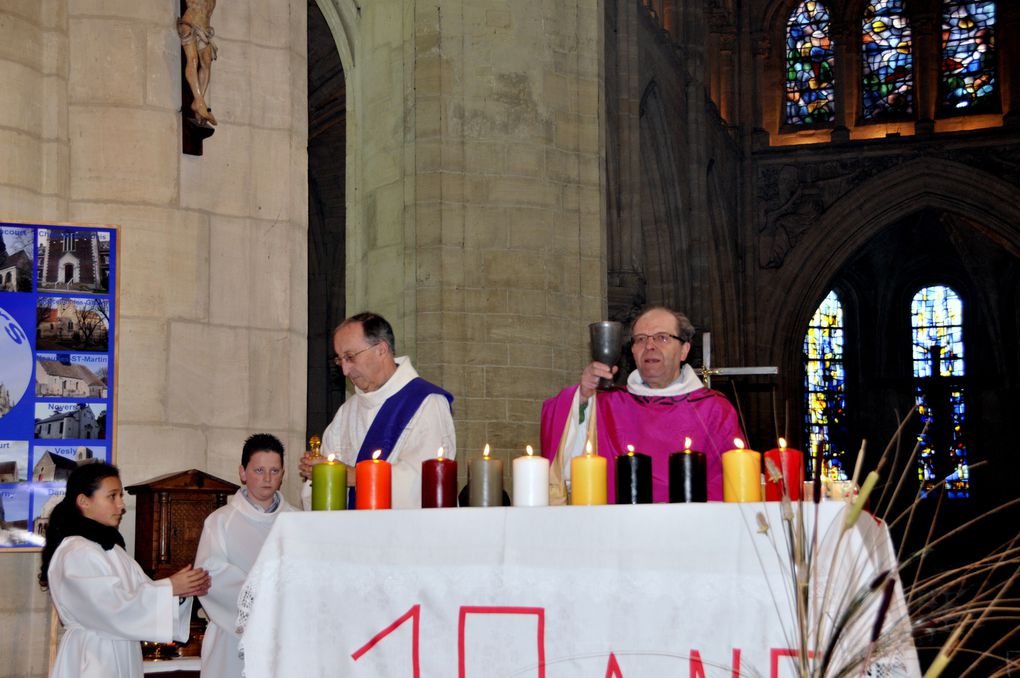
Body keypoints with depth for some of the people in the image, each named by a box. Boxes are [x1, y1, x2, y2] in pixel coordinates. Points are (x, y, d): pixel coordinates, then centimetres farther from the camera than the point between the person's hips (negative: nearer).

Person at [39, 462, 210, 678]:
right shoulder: (75, 554, -15)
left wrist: (183, 590, -9)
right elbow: (116, 608, -20)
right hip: (91, 661, -8)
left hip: (121, 658, 8)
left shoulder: (110, 548, 14)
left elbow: (141, 590, 7)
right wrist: (169, 588, -17)